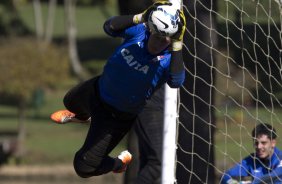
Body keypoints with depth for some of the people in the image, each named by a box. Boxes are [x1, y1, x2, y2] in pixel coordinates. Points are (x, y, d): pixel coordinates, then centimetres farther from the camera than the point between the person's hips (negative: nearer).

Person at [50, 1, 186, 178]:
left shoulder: (169, 61, -30)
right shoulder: (139, 31, -20)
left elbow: (176, 81, -50)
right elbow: (110, 27, -24)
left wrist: (177, 45, -54)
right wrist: (140, 18, -36)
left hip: (119, 116, -5)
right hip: (98, 90, 5)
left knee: (84, 167, -6)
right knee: (71, 102, 39)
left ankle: (119, 162, 26)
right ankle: (82, 116, 78)